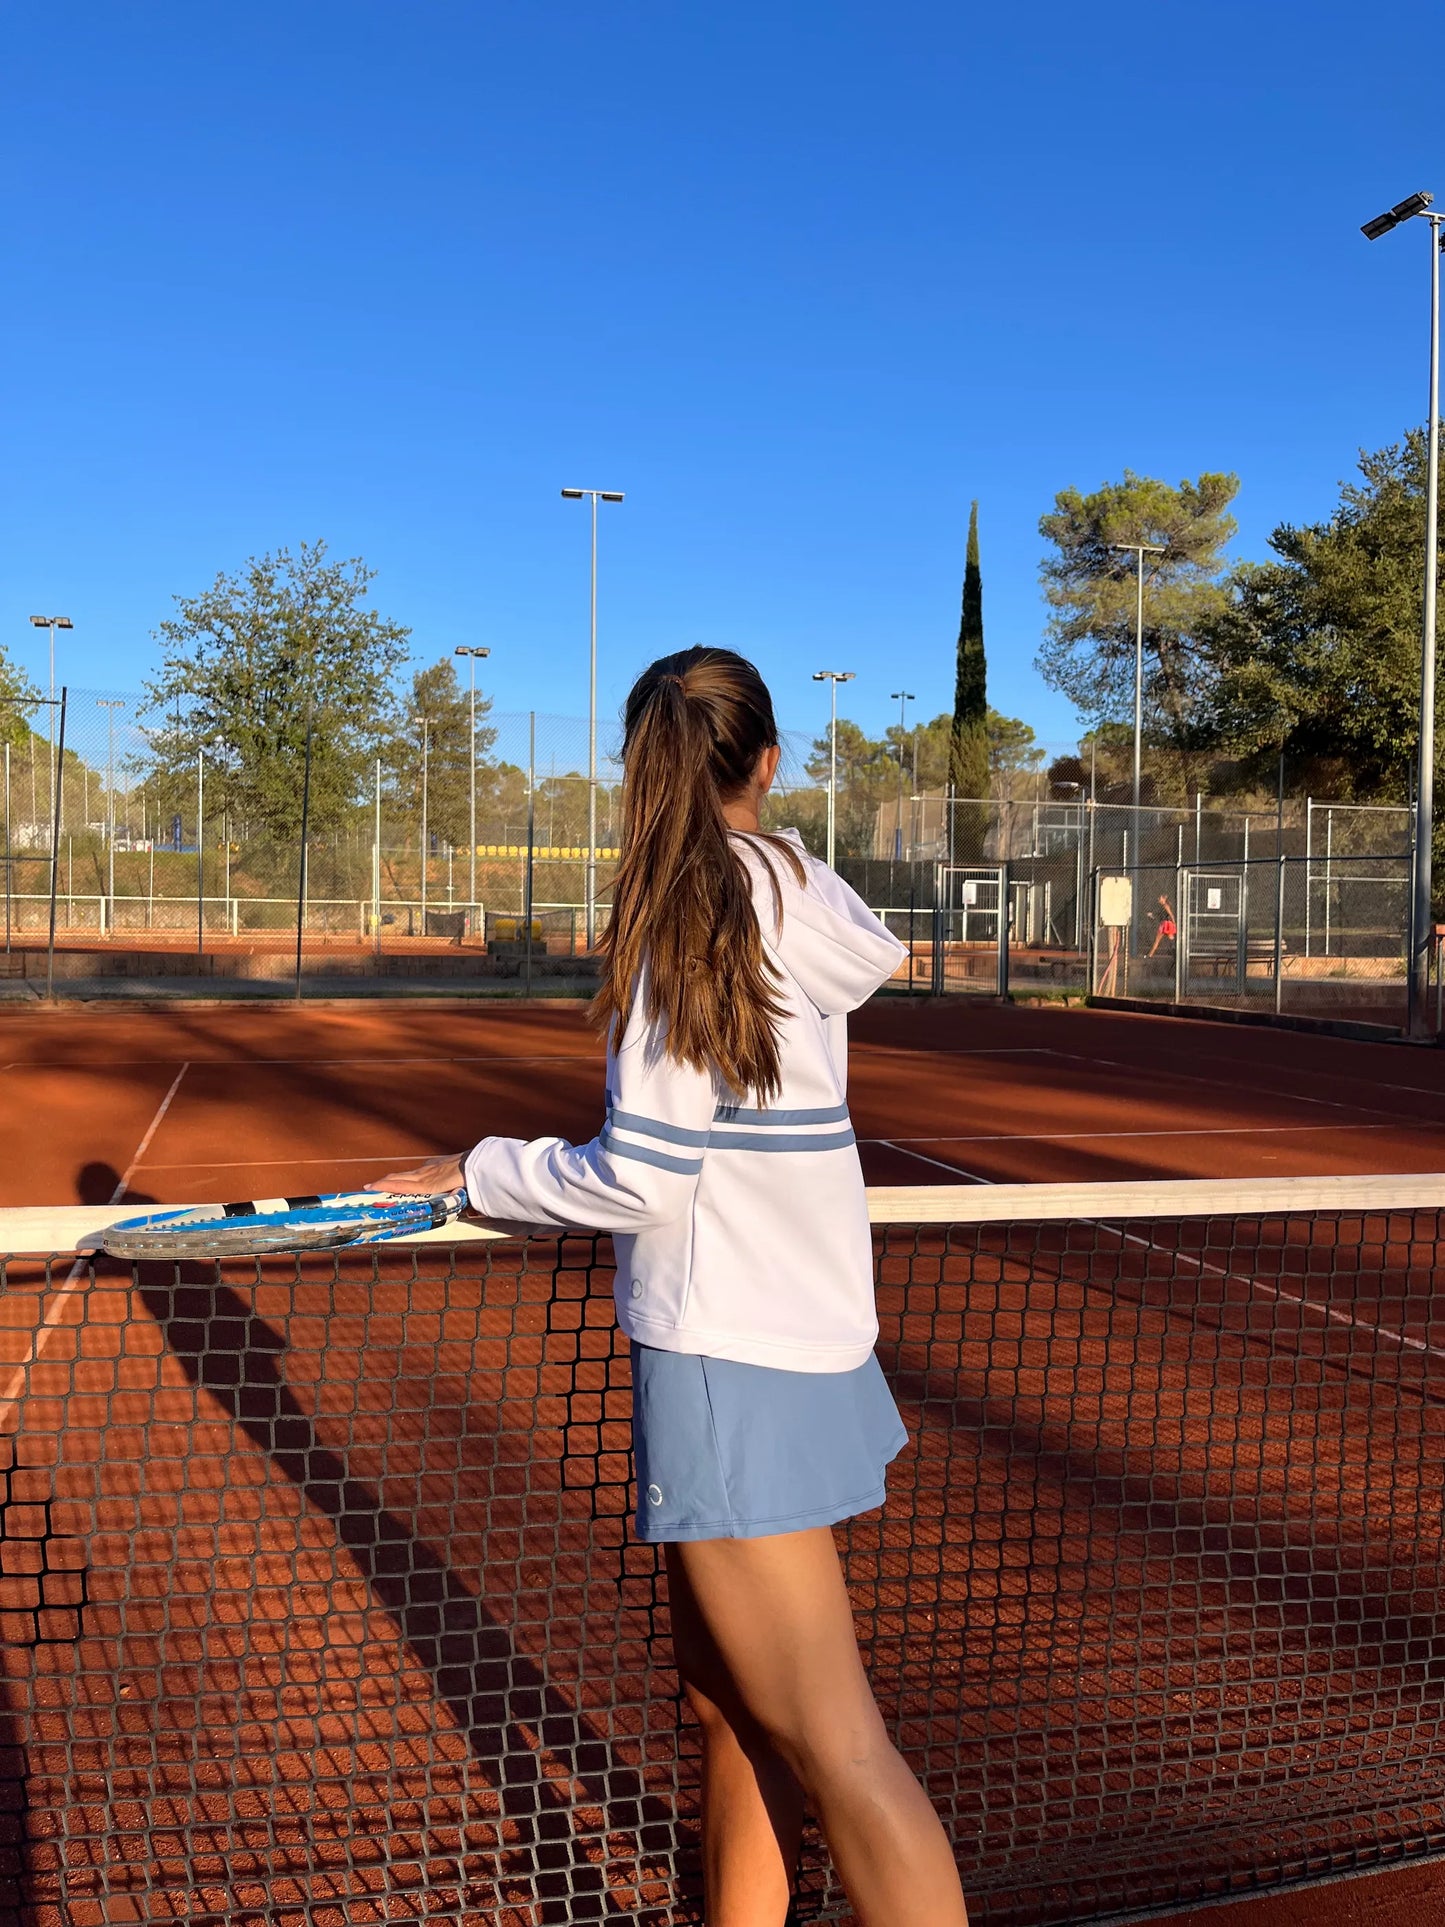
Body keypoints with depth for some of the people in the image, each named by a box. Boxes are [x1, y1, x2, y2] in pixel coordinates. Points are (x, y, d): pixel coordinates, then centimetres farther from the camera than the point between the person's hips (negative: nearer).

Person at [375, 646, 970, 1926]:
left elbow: (640, 1181, -17)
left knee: (832, 1744, 0)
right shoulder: (805, 892, 4)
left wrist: (478, 1172, -4)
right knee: (731, 1709, 18)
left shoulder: (697, 910, -16)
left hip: (730, 1364, -8)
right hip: (804, 1337, 8)